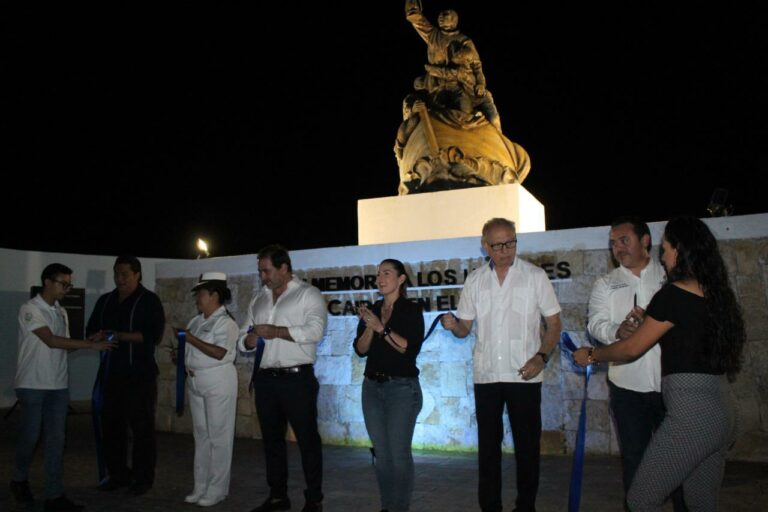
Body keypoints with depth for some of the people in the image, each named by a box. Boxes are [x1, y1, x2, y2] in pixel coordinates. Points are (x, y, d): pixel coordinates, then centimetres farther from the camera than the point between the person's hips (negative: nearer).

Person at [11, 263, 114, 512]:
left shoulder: (61, 312, 11)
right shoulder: (30, 309, -11)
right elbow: (51, 341, -20)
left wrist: (90, 341, -4)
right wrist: (91, 344, -22)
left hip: (58, 385, 6)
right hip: (32, 385, -6)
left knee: (56, 440, 4)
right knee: (30, 435, 5)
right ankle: (19, 480, 32)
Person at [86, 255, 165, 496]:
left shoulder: (149, 300, -3)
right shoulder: (105, 300, 14)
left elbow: (154, 334, -13)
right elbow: (91, 330, 16)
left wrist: (119, 335, -18)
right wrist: (100, 336, -8)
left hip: (140, 374, -5)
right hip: (111, 373, 6)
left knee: (142, 426, 0)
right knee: (111, 424, 10)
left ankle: (143, 477, 10)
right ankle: (117, 474, 23)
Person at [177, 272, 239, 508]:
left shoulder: (225, 322, -12)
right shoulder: (196, 321, 12)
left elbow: (219, 353, -22)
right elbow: (189, 350, 18)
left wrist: (191, 339, -20)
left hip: (218, 382, -8)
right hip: (195, 382, 8)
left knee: (218, 437, 0)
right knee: (201, 435, 13)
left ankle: (216, 489, 8)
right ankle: (201, 487, 21)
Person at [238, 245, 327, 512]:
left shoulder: (308, 294, -3)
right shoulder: (258, 299, 16)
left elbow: (315, 330, -18)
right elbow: (242, 338, 17)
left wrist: (275, 331, -16)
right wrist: (249, 341, -7)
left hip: (297, 378, -6)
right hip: (265, 378, 6)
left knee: (307, 439, 0)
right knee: (271, 438, 14)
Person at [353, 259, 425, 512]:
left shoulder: (411, 310, -4)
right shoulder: (371, 310, 10)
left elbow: (411, 348, -15)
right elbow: (361, 350, 4)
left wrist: (382, 328, -20)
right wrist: (369, 327, -12)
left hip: (402, 387, -5)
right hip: (372, 387, 5)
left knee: (399, 453, -7)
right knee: (381, 453, 10)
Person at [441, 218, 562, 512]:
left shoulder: (534, 276, -1)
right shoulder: (475, 281, 7)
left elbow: (554, 324, 1)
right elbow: (465, 328, 10)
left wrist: (541, 357, -15)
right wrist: (453, 325, -13)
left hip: (524, 375, -2)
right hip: (486, 375, 2)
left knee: (527, 444, 6)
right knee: (488, 444, 10)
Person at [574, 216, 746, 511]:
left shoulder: (673, 294, -11)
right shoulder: (717, 294, 11)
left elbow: (632, 349, -5)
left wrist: (591, 355, 9)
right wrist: (650, 320, 20)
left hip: (689, 416, -9)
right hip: (720, 415, 9)